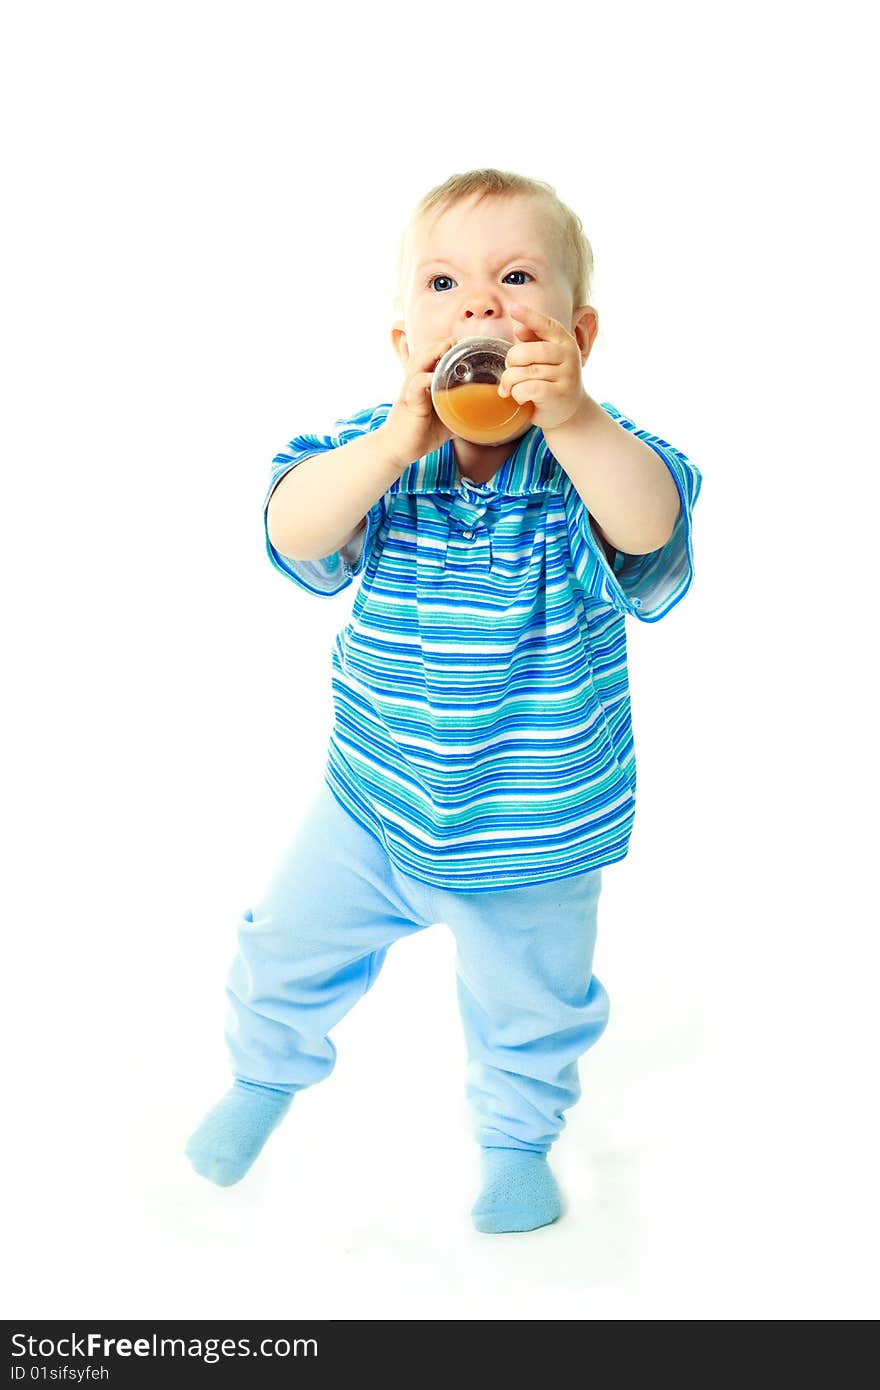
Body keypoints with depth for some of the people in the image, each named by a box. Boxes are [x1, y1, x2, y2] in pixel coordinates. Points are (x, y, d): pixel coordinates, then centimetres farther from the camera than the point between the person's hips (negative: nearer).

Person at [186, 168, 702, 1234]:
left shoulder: (592, 450, -20)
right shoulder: (377, 447, -14)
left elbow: (649, 528, -39)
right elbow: (292, 534, -29)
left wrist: (572, 420, -55)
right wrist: (397, 445, -42)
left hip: (536, 828, -1)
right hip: (373, 799, 2)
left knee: (530, 1005, 20)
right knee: (288, 948, 20)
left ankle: (516, 1134, 52)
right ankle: (266, 1072, 53)